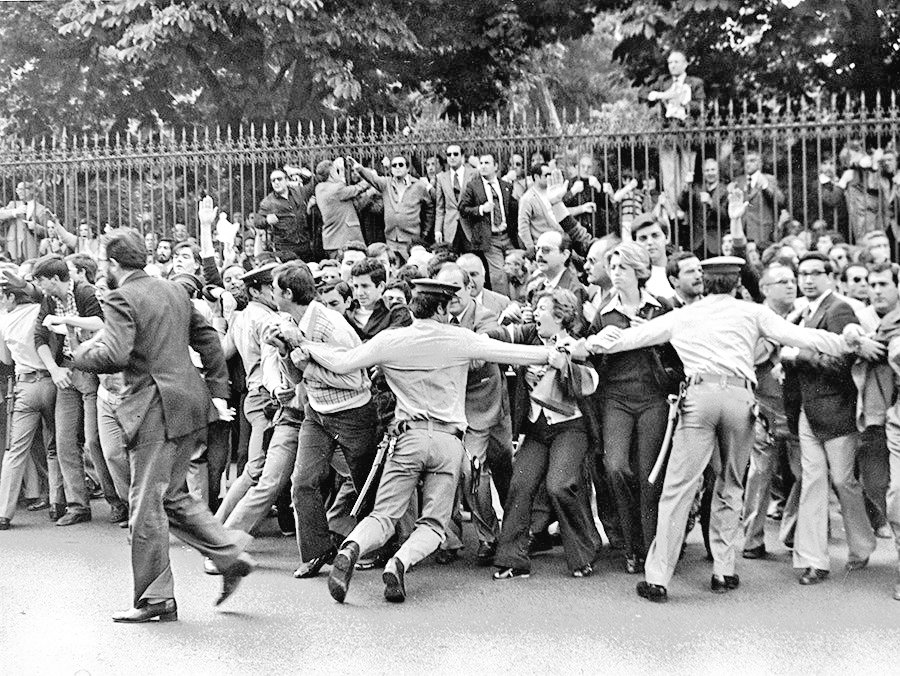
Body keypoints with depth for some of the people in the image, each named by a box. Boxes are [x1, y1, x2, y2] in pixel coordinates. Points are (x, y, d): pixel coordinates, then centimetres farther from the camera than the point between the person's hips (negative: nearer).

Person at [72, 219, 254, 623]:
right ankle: (230, 555, 13)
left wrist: (82, 353, -3)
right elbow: (208, 339, 17)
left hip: (156, 410, -8)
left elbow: (113, 355, -23)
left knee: (146, 505, 0)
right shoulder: (173, 291, 15)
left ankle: (155, 600, 6)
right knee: (173, 495, 20)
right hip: (189, 404, 8)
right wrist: (217, 391, 18)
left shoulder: (122, 299, -10)